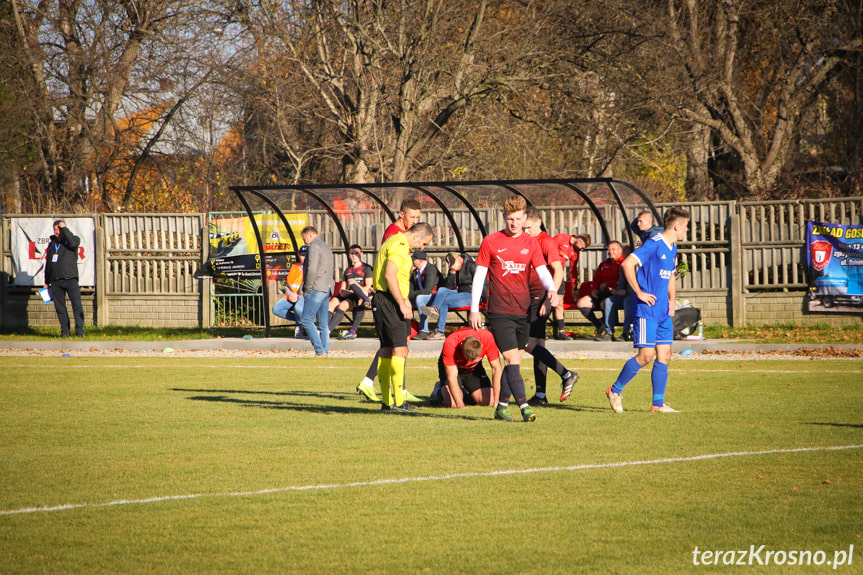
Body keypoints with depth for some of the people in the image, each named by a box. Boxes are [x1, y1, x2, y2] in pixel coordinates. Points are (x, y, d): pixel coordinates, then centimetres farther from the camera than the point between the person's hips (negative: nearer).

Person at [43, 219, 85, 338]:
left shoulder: (71, 239, 6)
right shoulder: (51, 244, 19)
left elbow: (73, 243, -21)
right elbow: (48, 264, 23)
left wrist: (64, 228, -10)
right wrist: (46, 282, 20)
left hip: (70, 279, -4)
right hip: (56, 281, 4)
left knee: (77, 305, -10)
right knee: (60, 307, 3)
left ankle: (79, 331, -9)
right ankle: (65, 331, 8)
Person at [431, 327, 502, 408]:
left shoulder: (487, 338, -33)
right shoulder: (450, 344, -39)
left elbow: (497, 369, -23)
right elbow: (451, 378, -36)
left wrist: (496, 400, -27)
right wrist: (460, 404, -43)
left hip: (474, 368, 3)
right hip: (451, 368, -3)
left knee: (489, 401, -14)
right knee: (451, 403, -25)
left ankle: (464, 394, 17)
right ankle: (439, 390, 11)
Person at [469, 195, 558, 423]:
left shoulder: (530, 243, 8)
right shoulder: (490, 242, 0)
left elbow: (542, 270, -1)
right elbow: (479, 276, 2)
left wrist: (551, 289, -23)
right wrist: (474, 309, -1)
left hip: (523, 311, 4)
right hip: (499, 311, -4)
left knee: (514, 361, 9)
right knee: (512, 360, -12)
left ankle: (501, 406, 21)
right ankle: (524, 406, -18)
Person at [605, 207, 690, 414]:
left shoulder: (672, 249, 15)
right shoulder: (653, 245, -14)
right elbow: (627, 264, -22)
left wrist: (672, 300, 18)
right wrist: (639, 292, -19)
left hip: (663, 312, 9)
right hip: (647, 310, -9)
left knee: (664, 355, 4)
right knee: (646, 355, -10)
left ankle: (658, 403, 8)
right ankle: (615, 390, 6)